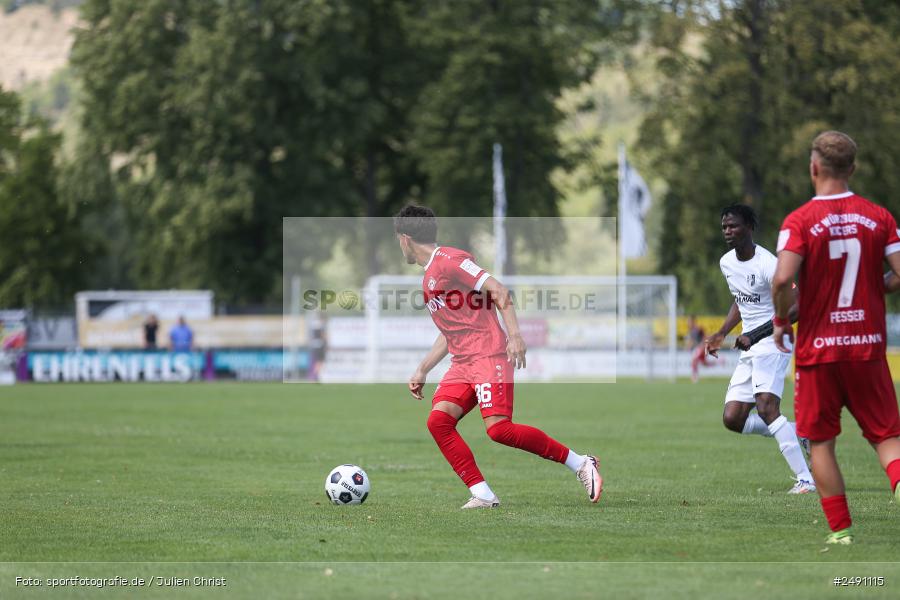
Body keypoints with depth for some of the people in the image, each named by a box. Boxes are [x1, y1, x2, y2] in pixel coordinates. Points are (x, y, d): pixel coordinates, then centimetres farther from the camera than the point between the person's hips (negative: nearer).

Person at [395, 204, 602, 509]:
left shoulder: (449, 260, -7)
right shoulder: (429, 275, 23)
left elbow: (498, 290, -15)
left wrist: (514, 334, -25)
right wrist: (422, 370, 29)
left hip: (489, 356, -9)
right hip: (462, 363, 9)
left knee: (499, 428, -21)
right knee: (438, 419, -11)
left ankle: (580, 464, -9)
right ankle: (483, 495, -13)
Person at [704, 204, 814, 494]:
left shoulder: (766, 264, -17)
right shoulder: (726, 263, 10)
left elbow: (796, 307, -22)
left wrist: (755, 334, -26)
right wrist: (721, 334, 18)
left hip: (772, 342, -9)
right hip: (749, 350, 9)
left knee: (766, 407, -25)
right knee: (732, 419, 0)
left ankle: (805, 479, -25)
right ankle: (800, 433, 15)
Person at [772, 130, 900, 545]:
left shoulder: (800, 220, -9)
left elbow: (783, 279, -22)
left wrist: (781, 320, -5)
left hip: (817, 350, -2)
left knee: (821, 442, 10)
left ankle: (841, 533, 8)